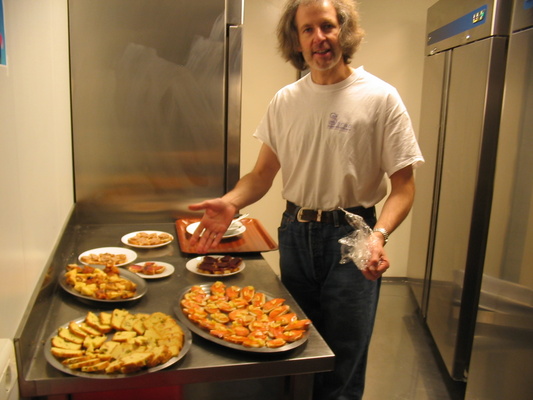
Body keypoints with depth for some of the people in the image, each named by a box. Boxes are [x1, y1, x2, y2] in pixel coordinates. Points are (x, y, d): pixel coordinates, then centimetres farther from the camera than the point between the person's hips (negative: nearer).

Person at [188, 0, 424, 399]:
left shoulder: (380, 98, -8)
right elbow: (262, 174, 7)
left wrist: (379, 234, -27)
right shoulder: (285, 101, 4)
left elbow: (403, 185, -9)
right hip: (295, 233, 4)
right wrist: (230, 202, -13)